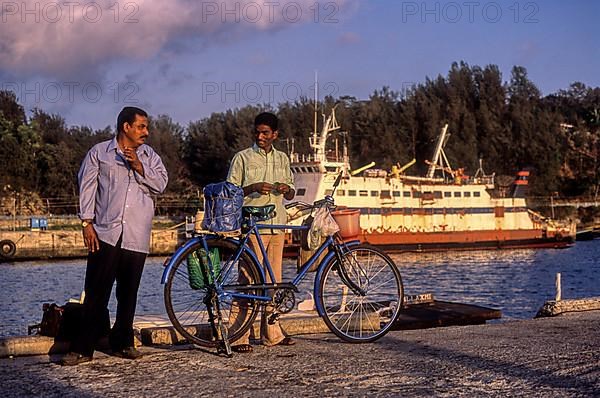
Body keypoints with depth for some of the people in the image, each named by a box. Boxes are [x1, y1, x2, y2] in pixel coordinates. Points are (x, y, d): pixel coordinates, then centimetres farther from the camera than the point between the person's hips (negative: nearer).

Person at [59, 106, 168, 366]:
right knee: (96, 292, -6)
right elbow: (87, 186, 3)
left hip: (136, 237, 3)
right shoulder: (99, 152, 7)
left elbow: (160, 184, 3)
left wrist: (138, 166, -10)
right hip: (105, 233, -3)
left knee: (128, 293, 7)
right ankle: (82, 348, -2)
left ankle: (123, 343, 18)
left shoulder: (149, 156, 15)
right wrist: (87, 223, -5)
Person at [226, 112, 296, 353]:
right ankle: (240, 337, -7)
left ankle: (271, 333, 15)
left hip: (277, 226, 5)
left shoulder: (282, 159, 16)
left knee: (273, 281, 7)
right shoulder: (242, 158, 2)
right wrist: (253, 188, -18)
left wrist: (286, 189, -3)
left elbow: (291, 194, 21)